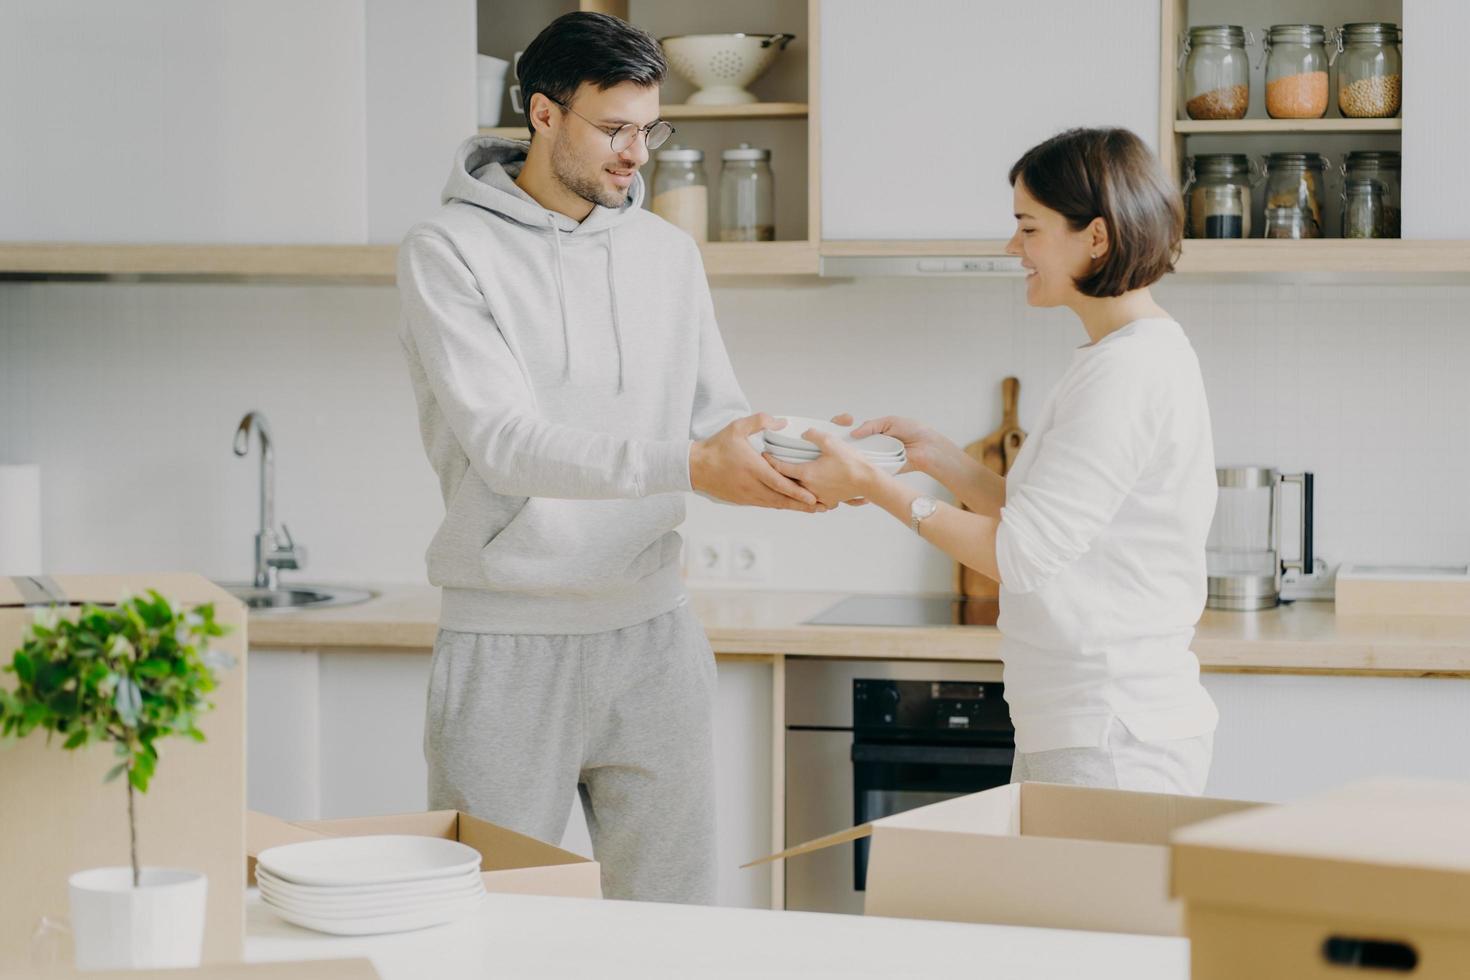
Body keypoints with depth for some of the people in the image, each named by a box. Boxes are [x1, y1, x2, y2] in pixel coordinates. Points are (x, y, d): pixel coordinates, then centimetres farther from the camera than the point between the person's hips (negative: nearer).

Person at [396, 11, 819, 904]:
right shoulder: (450, 253, -7)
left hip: (651, 635, 4)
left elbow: (718, 417, 12)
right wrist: (685, 465, -29)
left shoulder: (669, 254, 11)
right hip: (508, 647, -4)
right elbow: (507, 443, -18)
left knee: (674, 915, 8)